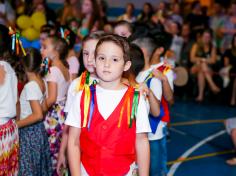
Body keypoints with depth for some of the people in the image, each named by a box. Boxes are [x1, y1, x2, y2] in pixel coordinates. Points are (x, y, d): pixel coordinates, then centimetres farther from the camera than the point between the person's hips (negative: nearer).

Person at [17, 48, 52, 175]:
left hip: (29, 132, -8)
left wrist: (16, 125, -19)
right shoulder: (42, 82, 0)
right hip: (39, 130, 8)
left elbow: (38, 115, -26)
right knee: (39, 165, 19)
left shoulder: (30, 86, -22)